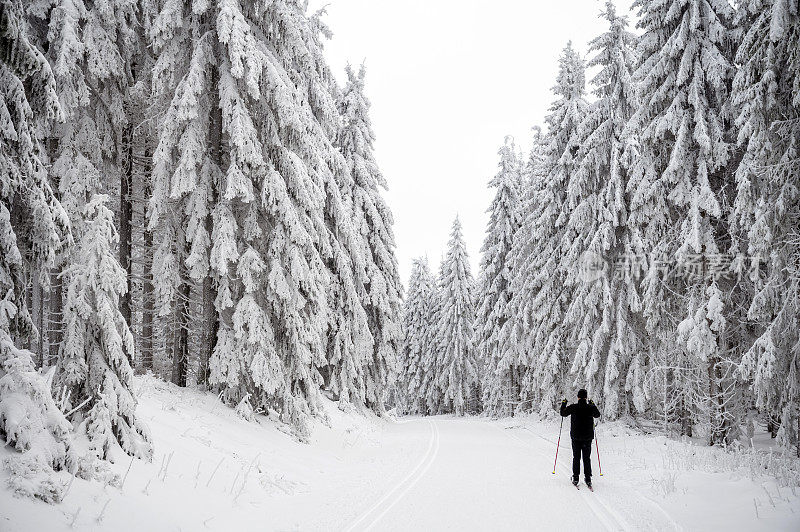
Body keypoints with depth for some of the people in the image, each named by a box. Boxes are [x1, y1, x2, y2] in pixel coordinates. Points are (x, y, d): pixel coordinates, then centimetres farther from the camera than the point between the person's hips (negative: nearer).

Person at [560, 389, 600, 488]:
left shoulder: (573, 407, -10)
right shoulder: (591, 408, -7)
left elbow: (563, 413, 6)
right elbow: (597, 415, 14)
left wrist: (563, 404, 20)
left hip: (576, 437, -1)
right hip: (588, 437, 1)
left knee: (576, 457, 8)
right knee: (587, 458, 8)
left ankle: (575, 478, 7)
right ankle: (588, 479, 6)